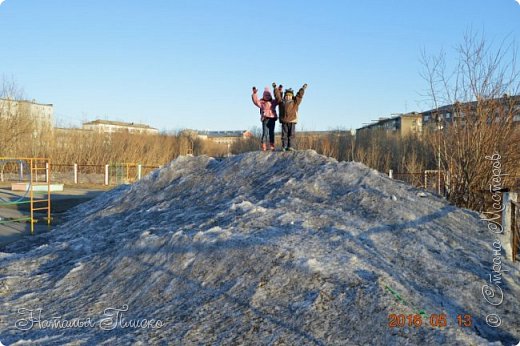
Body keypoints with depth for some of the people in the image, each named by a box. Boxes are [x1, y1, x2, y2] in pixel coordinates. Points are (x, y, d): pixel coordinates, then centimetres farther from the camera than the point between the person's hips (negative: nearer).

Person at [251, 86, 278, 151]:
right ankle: (264, 146, -8)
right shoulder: (261, 102, 4)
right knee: (265, 133, -8)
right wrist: (254, 94, -19)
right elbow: (256, 101, -8)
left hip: (272, 118, 3)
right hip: (265, 119, -3)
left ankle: (272, 146, 11)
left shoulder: (273, 102, 13)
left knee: (271, 132, 6)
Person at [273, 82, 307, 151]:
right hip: (284, 121, 0)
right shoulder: (281, 102, 12)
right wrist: (275, 88, 14)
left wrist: (303, 89, 2)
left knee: (292, 134, -1)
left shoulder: (295, 102, 11)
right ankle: (284, 147, 5)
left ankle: (290, 147, 3)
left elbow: (299, 96, 6)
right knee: (284, 135, 1)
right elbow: (277, 96, 14)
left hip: (292, 121, 0)